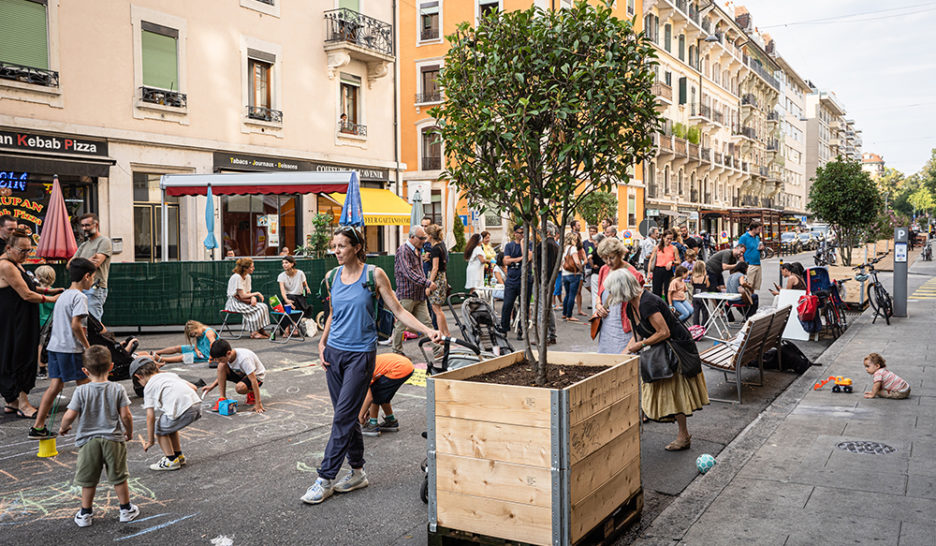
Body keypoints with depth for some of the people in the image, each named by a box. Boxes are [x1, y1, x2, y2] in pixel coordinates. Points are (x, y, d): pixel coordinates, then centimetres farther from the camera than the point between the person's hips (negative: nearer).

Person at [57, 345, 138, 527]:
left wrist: (63, 427, 12)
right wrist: (129, 432, 9)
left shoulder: (81, 391, -10)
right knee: (119, 477, 13)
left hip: (88, 440, 0)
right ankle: (126, 509, 22)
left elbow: (70, 415, -10)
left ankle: (85, 513, 23)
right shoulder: (118, 389, -9)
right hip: (114, 439, 0)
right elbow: (125, 415, -9)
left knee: (88, 479, 13)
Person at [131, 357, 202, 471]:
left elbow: (150, 417, 7)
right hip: (197, 405, 7)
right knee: (170, 425, 30)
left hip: (183, 411, -7)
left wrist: (150, 441, 13)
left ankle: (171, 460, 18)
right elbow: (194, 388, 20)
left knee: (159, 429, 17)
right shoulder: (171, 375, 28)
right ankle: (179, 455, 38)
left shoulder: (148, 387, 10)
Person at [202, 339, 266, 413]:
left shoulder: (244, 359, -35)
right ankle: (222, 398, -13)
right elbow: (222, 374, 6)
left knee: (239, 387, -38)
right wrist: (212, 386, -7)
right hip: (241, 374, 7)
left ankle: (251, 393, -2)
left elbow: (253, 380, -35)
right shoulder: (225, 356, -14)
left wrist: (258, 404, -35)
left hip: (256, 376, -7)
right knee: (221, 367, -19)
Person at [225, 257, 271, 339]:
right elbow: (242, 296, -20)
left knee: (264, 306, -12)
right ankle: (254, 332, -18)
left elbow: (248, 293, 7)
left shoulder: (248, 277, 9)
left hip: (243, 302, 8)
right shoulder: (236, 277, -18)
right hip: (234, 303, -8)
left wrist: (253, 297, -16)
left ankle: (261, 330, -12)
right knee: (257, 308, -25)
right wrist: (256, 293, -13)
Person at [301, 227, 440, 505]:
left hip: (361, 354, -5)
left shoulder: (374, 274, -6)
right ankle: (358, 472, 24)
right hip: (334, 353, 5)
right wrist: (322, 342, 8)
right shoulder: (333, 277, 7)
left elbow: (398, 310, -4)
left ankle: (325, 479, 2)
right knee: (346, 416, 10)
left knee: (343, 418, -5)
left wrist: (427, 330, -15)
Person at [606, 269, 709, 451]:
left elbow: (664, 332, -28)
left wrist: (640, 345, -21)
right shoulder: (631, 307, 3)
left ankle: (684, 437, 8)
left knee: (674, 391, -3)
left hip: (677, 348, -9)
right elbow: (639, 334, 13)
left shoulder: (647, 303, -28)